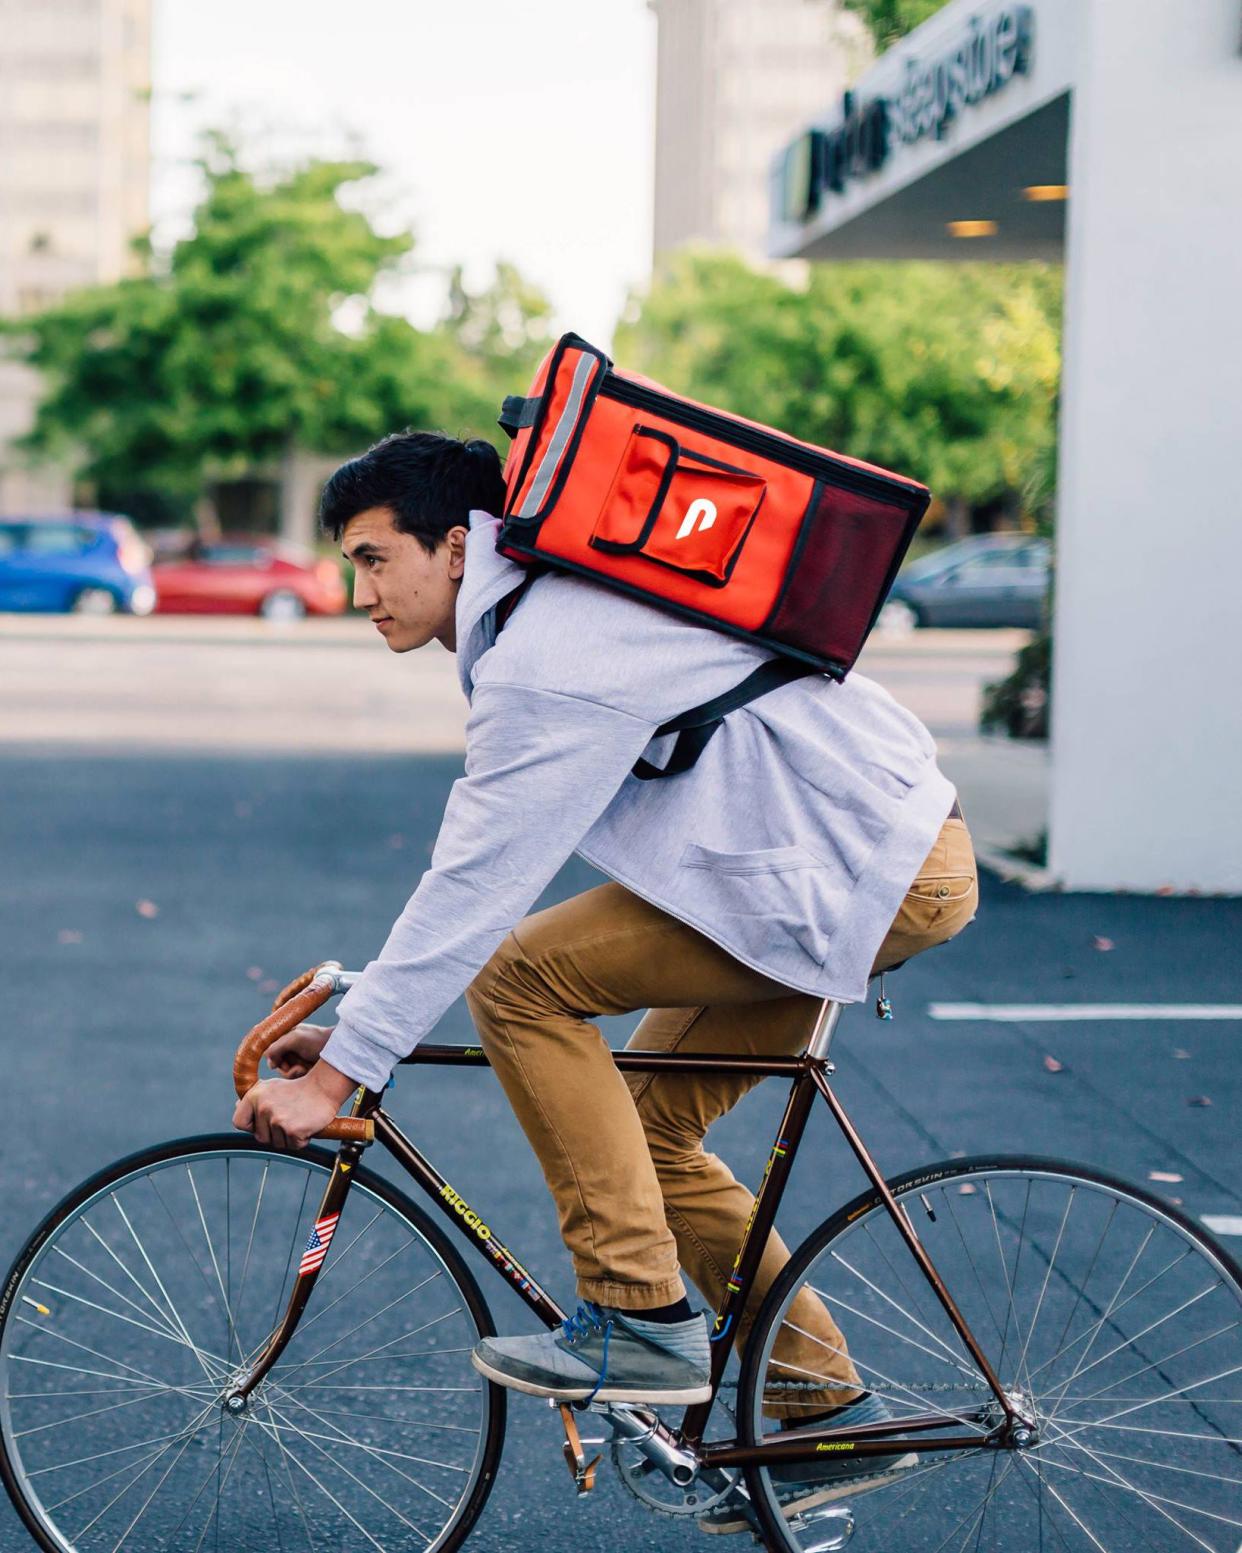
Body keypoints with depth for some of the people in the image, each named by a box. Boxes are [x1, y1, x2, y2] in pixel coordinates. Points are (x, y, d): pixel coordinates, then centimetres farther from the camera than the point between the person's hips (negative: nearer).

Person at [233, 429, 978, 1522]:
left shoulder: (544, 663, -19)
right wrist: (354, 1014, 15)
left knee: (519, 979, -13)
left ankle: (643, 1323, -9)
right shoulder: (545, 621, 13)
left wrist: (338, 1072, -16)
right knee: (646, 1132, 12)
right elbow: (475, 867, 18)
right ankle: (832, 1405, 19)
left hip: (877, 876, -10)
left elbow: (473, 891, -21)